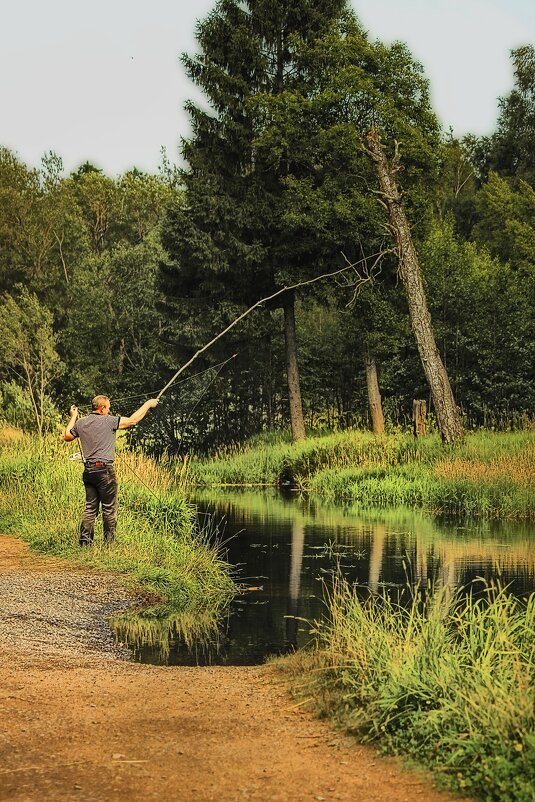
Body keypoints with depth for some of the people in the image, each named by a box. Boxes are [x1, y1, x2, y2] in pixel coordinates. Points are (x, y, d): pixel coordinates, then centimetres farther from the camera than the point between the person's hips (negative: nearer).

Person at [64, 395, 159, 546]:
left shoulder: (81, 423, 8)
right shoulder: (108, 421, -9)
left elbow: (67, 436, 24)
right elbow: (132, 420, -7)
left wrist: (73, 417, 35)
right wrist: (148, 404, 4)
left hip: (88, 470, 6)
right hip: (105, 470, -6)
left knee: (90, 507, 10)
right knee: (109, 508, 3)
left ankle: (85, 542, 7)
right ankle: (109, 543, 6)